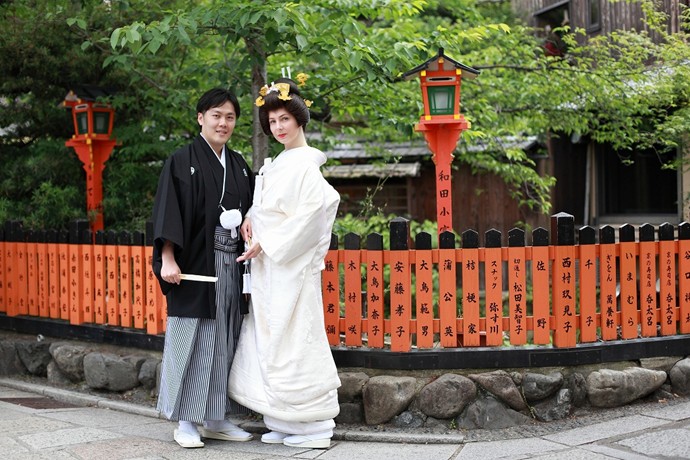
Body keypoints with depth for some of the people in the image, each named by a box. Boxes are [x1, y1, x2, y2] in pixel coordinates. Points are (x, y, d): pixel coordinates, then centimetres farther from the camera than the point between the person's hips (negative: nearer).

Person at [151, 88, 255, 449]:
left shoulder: (238, 166, 13)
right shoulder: (182, 162, -4)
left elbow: (250, 210, 17)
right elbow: (167, 214, -10)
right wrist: (168, 259, -19)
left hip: (230, 266, 6)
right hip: (195, 265, -6)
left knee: (225, 343, 8)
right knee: (192, 340, -2)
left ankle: (216, 419, 17)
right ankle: (186, 422, 7)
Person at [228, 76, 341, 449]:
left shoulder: (304, 164, -12)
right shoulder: (278, 163, 15)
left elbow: (309, 212, -19)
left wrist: (266, 242, -15)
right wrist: (252, 219, 2)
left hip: (291, 266, -9)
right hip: (269, 266, 9)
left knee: (292, 342, -5)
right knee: (271, 342, 10)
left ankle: (313, 426, 3)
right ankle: (283, 423, 17)